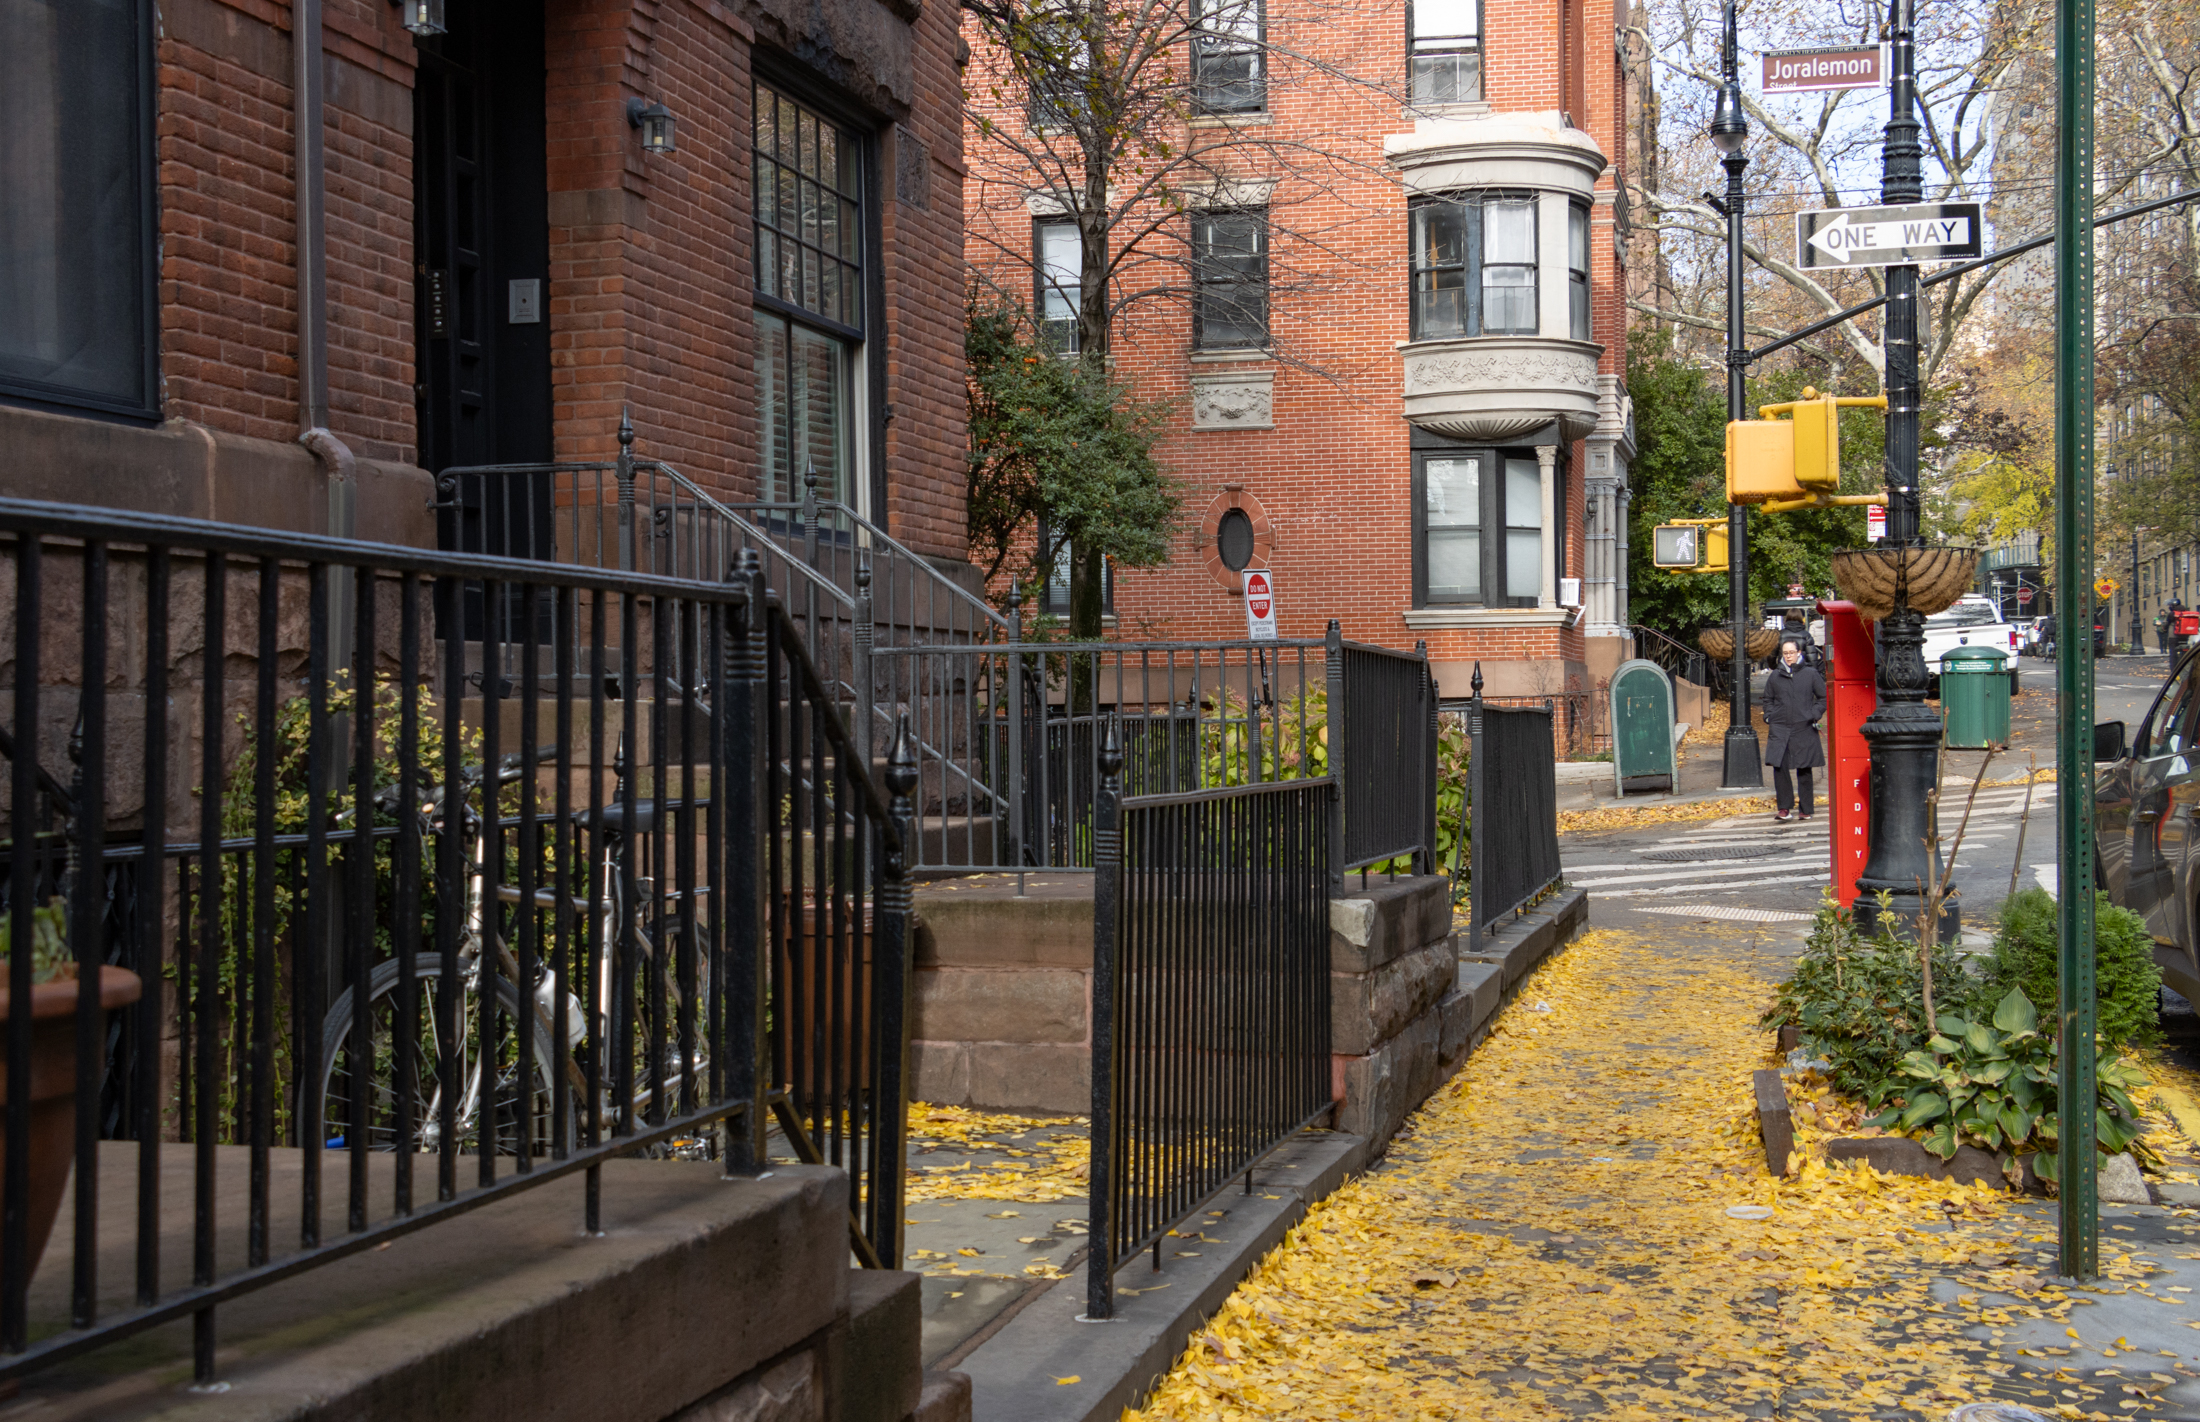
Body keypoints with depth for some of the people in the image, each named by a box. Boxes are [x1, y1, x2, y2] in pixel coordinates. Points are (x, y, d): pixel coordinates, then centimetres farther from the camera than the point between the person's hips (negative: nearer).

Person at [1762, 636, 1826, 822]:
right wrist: (1769, 717, 6)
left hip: (1803, 729, -1)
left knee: (1804, 770, 4)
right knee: (1779, 766, -11)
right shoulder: (1775, 676, 8)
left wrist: (1814, 715, -3)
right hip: (1780, 728, 1)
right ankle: (1785, 808, -4)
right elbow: (1768, 699, 21)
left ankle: (1806, 810, 14)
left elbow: (1823, 697, 9)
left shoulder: (1810, 674, 3)